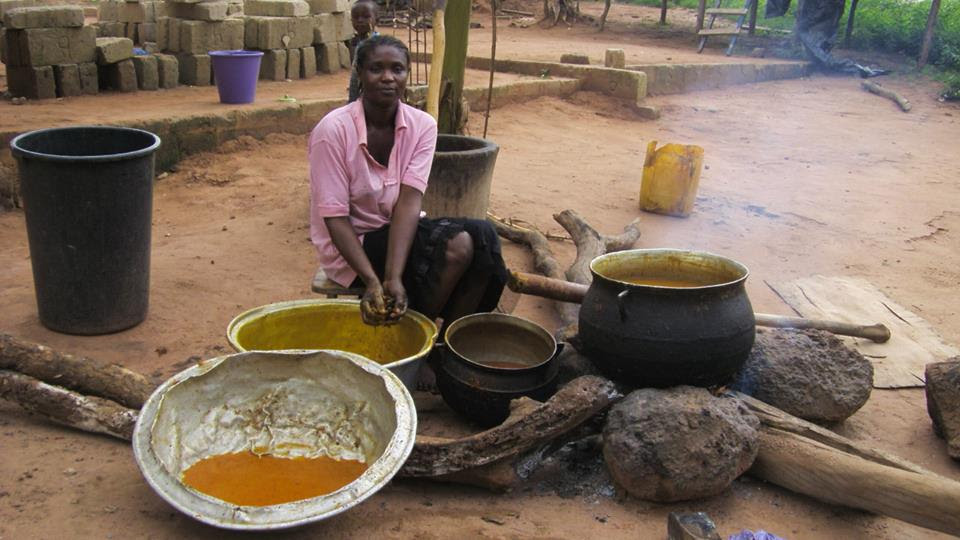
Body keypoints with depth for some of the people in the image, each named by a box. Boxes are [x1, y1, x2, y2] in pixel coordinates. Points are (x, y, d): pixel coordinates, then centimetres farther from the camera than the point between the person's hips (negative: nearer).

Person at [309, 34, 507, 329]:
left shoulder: (422, 125, -6)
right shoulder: (333, 130, -17)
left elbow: (409, 202, -17)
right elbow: (335, 217, -18)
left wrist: (393, 277, -31)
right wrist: (373, 281, -32)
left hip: (399, 231, 5)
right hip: (349, 247, -5)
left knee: (482, 235, -22)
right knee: (457, 247, -26)